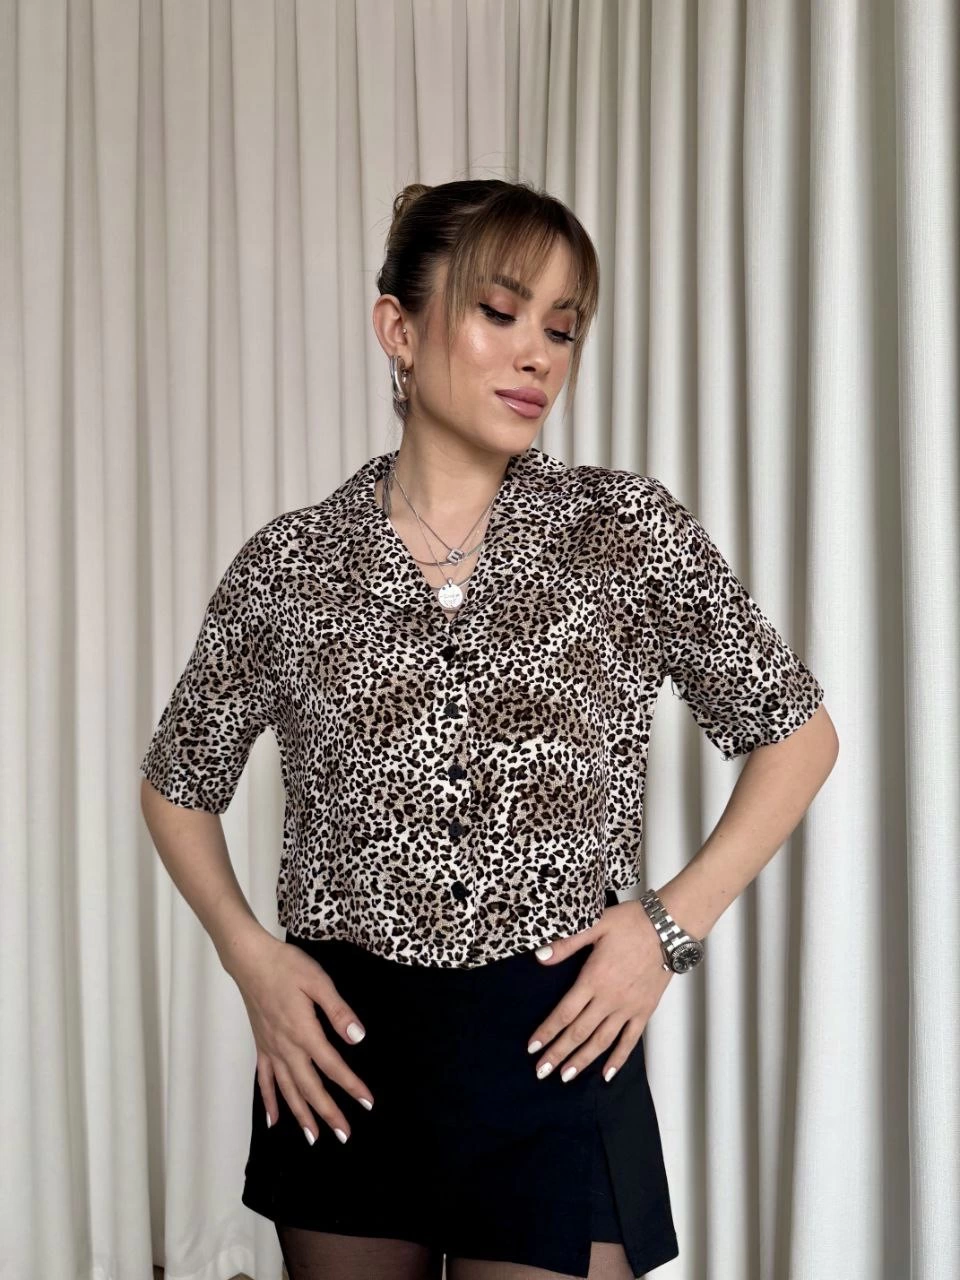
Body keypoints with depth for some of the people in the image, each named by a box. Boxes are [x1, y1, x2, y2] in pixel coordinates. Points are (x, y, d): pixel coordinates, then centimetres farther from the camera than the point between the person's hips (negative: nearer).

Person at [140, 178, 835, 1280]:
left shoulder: (630, 530, -4)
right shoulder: (290, 565, -2)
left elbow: (796, 730, 5)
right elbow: (177, 784, 12)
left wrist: (675, 921, -5)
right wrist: (249, 955, -2)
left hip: (559, 1051, -1)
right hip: (344, 1060, 2)